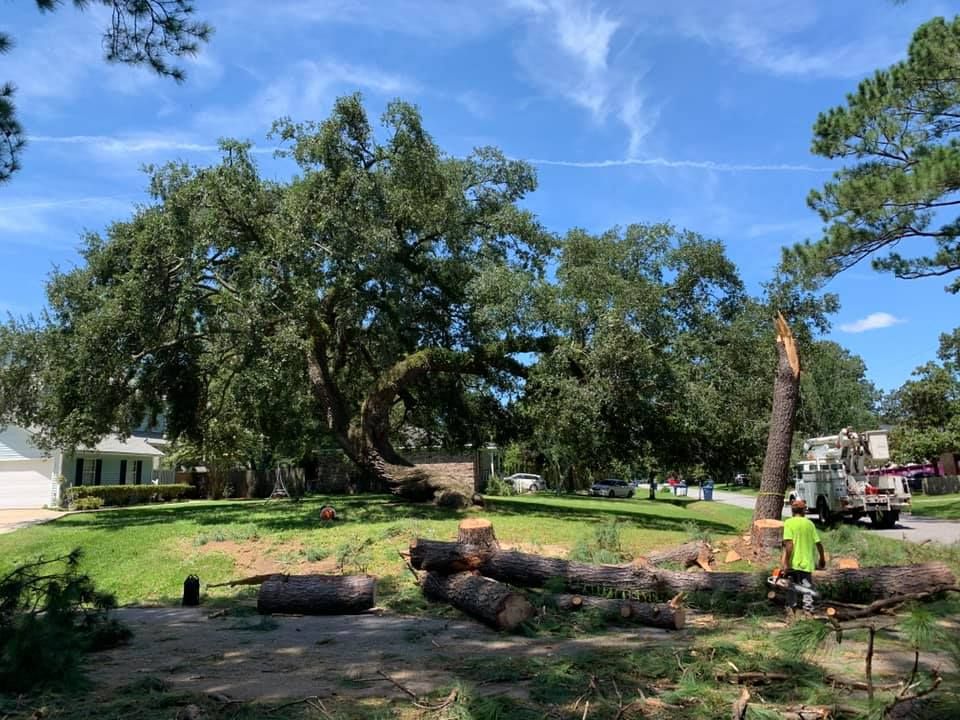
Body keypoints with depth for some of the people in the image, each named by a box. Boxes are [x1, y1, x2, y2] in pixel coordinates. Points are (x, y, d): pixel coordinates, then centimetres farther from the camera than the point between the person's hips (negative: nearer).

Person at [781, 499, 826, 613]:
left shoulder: (789, 522, -7)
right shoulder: (809, 523, 3)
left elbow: (789, 543, -16)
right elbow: (818, 543, 4)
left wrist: (786, 562, -15)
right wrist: (822, 559, 19)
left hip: (793, 562, -2)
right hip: (807, 562, 2)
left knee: (792, 587, 12)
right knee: (807, 587, 4)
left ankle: (792, 608, 18)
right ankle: (808, 608, -8)